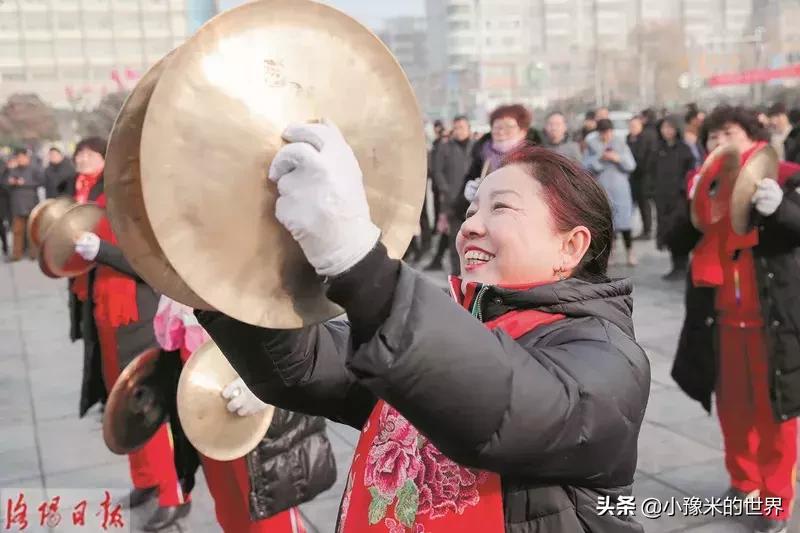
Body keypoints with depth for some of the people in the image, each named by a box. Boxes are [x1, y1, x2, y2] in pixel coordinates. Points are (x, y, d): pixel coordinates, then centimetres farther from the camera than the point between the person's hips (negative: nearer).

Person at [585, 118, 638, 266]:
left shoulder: (621, 144, 8)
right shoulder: (592, 145, 4)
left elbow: (631, 165, 4)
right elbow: (586, 166, -3)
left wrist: (619, 159, -13)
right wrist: (600, 158, -17)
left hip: (620, 188, 1)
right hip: (600, 189, -1)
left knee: (624, 220, -1)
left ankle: (629, 252, 11)